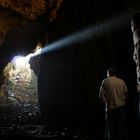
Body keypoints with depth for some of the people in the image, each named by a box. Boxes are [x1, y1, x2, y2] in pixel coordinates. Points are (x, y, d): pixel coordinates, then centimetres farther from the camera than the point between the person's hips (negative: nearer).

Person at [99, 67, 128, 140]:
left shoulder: (105, 81, -3)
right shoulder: (121, 81, 6)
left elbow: (101, 95, -5)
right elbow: (126, 94, 5)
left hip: (111, 107, -3)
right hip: (122, 106, 3)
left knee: (111, 128, 8)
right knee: (121, 127, 13)